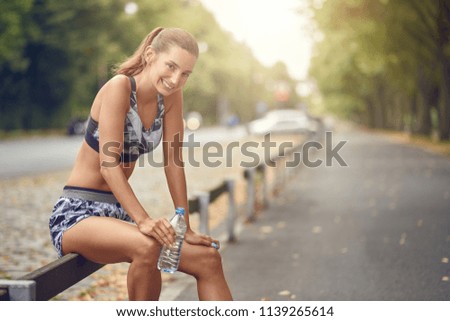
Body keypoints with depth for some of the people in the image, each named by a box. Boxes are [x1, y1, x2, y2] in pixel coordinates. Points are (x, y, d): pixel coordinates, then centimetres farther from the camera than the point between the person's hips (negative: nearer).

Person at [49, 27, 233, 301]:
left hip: (119, 214, 7)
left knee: (209, 260, -5)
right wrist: (143, 220, -36)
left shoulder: (171, 96, 2)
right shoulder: (119, 87, -18)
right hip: (77, 214, -7)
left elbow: (173, 163, 4)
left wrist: (186, 228, 0)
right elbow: (108, 163, -25)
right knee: (147, 246, -36)